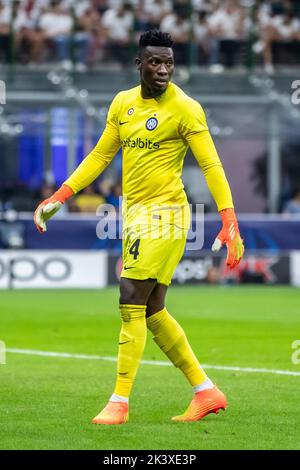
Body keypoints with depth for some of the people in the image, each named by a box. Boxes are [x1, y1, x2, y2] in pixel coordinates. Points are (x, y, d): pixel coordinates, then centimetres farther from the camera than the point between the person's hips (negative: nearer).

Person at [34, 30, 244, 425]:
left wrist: (229, 222, -21)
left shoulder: (185, 108, -10)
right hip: (134, 214, 8)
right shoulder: (123, 103, 10)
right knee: (151, 312, 10)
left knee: (132, 302, -11)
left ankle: (120, 401, -4)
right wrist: (60, 197, 12)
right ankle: (206, 391, 19)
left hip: (164, 213, -8)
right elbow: (100, 156, 18)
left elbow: (211, 165, -13)